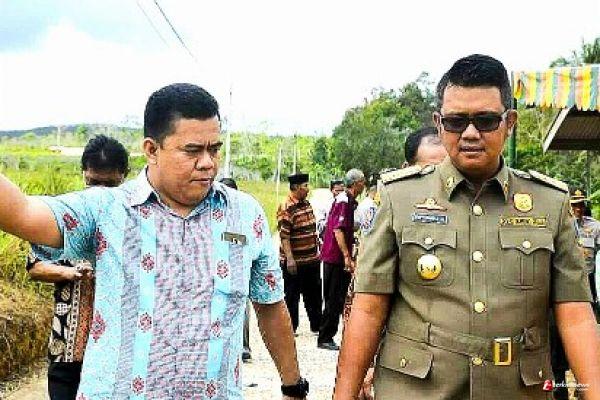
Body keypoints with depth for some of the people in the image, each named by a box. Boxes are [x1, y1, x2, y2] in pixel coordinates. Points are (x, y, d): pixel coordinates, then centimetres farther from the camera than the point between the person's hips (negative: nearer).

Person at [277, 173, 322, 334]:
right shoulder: (286, 208, -16)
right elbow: (284, 235, -20)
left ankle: (317, 325, 26)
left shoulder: (306, 204, 11)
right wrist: (289, 259, -24)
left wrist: (317, 251, 20)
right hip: (294, 261, -8)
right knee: (292, 296, 4)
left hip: (312, 259, 8)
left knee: (314, 294, 15)